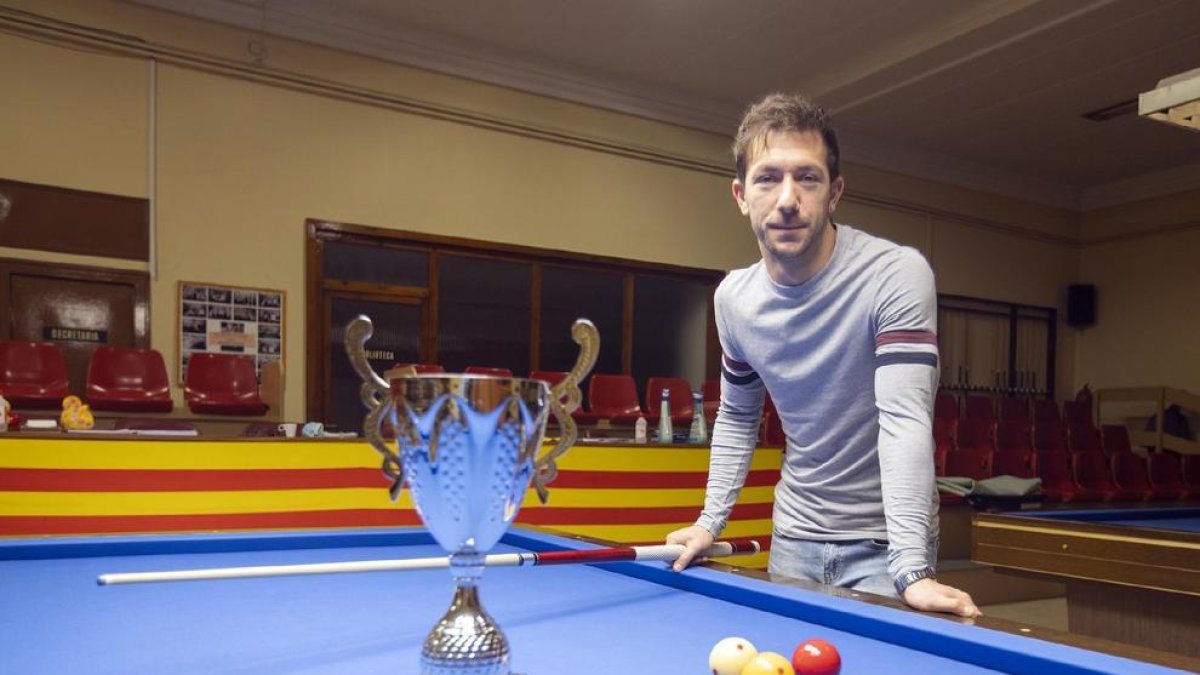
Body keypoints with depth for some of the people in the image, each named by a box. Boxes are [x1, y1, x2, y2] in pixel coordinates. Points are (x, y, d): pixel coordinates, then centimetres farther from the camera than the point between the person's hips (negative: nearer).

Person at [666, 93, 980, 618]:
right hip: (793, 537, 4)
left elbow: (905, 419, -29)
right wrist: (709, 521, 1)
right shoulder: (733, 298, -5)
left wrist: (911, 571, -36)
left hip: (883, 543, -4)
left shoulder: (898, 274, -21)